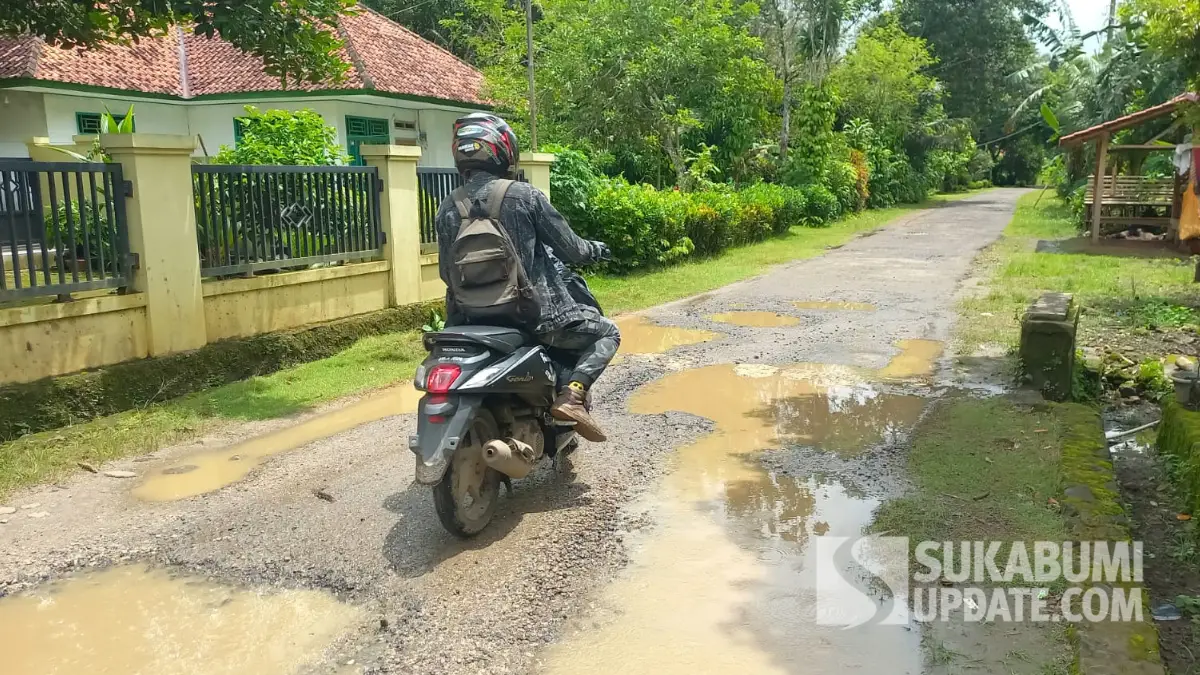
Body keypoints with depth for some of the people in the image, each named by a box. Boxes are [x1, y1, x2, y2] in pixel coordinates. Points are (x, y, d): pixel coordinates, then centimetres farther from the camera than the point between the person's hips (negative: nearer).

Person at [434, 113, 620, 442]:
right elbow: (568, 246, -3)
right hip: (535, 311, -5)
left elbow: (448, 272, 9)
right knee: (606, 333, 13)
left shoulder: (447, 209, 3)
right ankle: (572, 394, -11)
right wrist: (594, 250, 19)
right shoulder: (524, 195, -9)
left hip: (476, 319, 5)